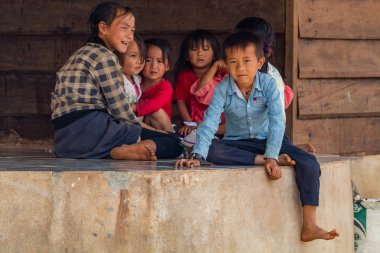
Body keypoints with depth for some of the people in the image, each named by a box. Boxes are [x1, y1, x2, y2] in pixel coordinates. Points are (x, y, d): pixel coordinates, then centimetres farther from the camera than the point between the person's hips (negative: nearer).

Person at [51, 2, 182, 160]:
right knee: (172, 143, -7)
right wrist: (140, 128, 13)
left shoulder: (80, 55, 26)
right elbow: (121, 110, -6)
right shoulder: (105, 57, -2)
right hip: (90, 128, -9)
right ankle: (128, 151, -35)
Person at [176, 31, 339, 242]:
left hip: (267, 140, -1)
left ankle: (309, 226, -28)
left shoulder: (268, 84, -15)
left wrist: (271, 156, -36)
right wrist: (196, 157, -35)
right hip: (237, 144, 1)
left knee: (309, 163, -25)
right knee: (212, 149, -32)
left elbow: (277, 122, -24)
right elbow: (209, 123, -21)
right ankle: (270, 161, -32)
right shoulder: (222, 90, -12)